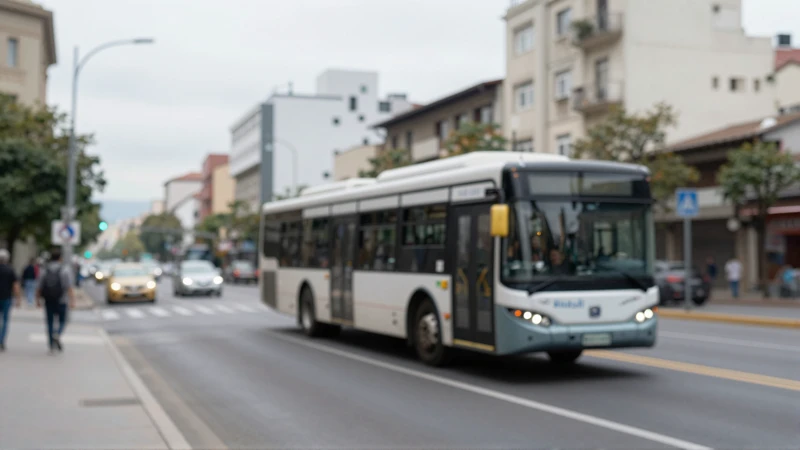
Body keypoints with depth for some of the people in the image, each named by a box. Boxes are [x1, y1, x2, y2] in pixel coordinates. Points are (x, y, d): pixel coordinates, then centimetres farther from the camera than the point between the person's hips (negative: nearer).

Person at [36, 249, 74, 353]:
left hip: (48, 301, 2)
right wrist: (72, 301, -18)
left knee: (50, 323, 9)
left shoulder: (45, 271, 2)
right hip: (61, 301, -2)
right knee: (62, 321, 11)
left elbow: (39, 288, 2)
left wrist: (38, 300, 13)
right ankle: (58, 335, -19)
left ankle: (52, 345, 8)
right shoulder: (65, 270, -6)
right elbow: (69, 287, -15)